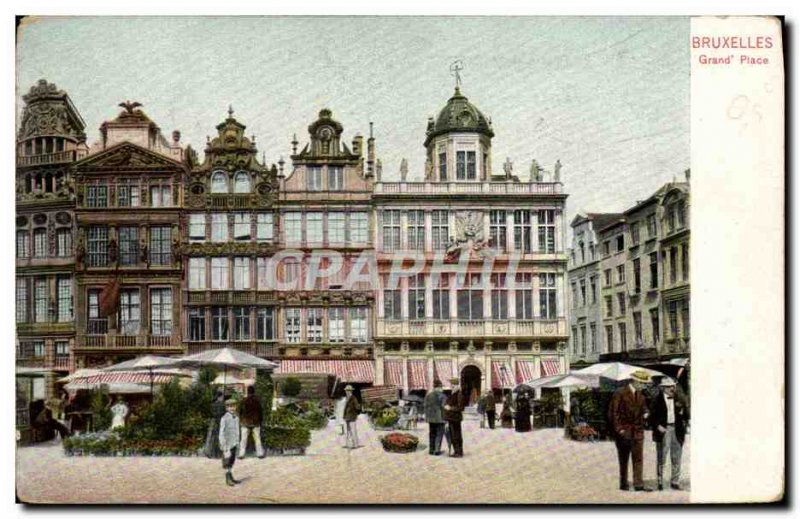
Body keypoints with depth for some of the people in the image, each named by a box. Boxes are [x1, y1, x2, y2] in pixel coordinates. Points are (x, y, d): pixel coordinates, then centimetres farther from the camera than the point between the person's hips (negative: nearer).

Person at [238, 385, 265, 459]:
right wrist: (260, 420, 12)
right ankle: (260, 453, 8)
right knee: (257, 438, 8)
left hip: (245, 422, -1)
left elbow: (240, 411, -5)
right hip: (255, 422, 1)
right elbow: (260, 411, 1)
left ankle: (241, 454, 2)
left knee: (244, 439, 4)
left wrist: (241, 419, 8)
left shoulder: (244, 401, -9)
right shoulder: (257, 400, -5)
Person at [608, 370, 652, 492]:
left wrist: (645, 413, 1)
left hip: (638, 431, 5)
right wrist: (618, 429, -14)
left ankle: (638, 484, -2)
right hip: (624, 431, -5)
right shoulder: (620, 393, -9)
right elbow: (613, 412, -10)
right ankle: (623, 484, 13)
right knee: (623, 460, 5)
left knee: (638, 458, -2)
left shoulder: (640, 395, 11)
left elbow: (643, 407, 25)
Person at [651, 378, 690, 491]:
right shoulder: (658, 400, -1)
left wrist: (682, 412, -10)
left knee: (676, 458, 6)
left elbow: (687, 416, 10)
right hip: (663, 430, -3)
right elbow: (654, 415, -1)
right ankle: (660, 482, 8)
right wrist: (658, 426, -14)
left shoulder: (678, 399, 7)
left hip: (677, 430, 3)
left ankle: (675, 482, 14)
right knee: (661, 458, 1)